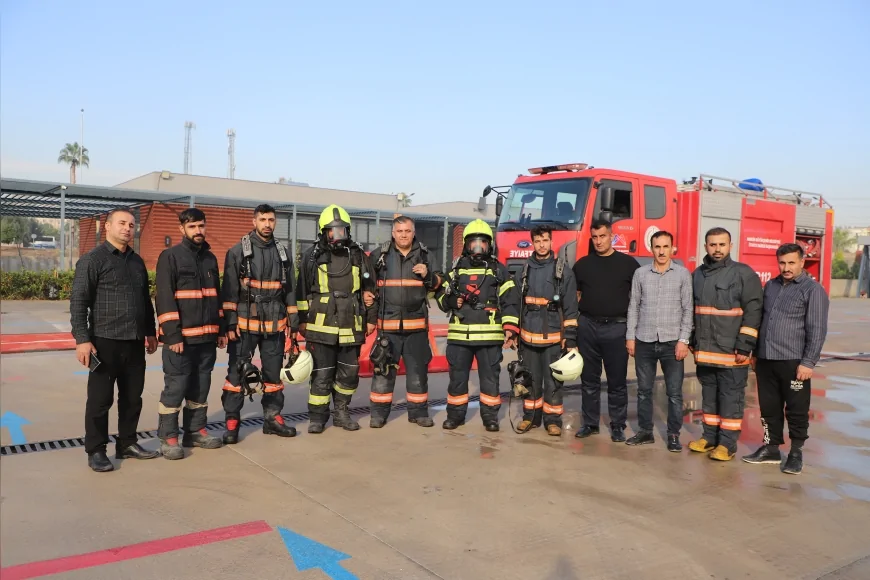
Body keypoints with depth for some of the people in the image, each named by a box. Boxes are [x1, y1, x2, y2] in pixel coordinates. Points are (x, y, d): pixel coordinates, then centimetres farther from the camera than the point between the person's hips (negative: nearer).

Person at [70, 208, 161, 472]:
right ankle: (96, 451, 14)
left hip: (135, 343, 6)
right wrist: (82, 339, -17)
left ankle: (127, 444, 25)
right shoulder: (92, 259, -6)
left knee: (132, 397, 12)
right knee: (100, 399, 2)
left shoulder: (137, 261, 14)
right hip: (105, 342, -6)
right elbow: (78, 302, -10)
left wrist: (150, 332, 19)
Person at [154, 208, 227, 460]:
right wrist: (173, 334, -17)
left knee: (201, 386, 12)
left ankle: (195, 431, 23)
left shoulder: (210, 258, 14)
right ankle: (168, 437, 8)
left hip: (207, 336, 6)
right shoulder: (170, 257, -6)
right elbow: (165, 299, -11)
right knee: (175, 387, -2)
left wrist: (221, 329, 14)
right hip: (181, 336, -6)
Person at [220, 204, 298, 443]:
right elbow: (229, 290, -6)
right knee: (237, 372, 0)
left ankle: (272, 418, 22)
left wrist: (293, 319, 9)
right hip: (245, 323, -4)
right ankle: (232, 422, 8)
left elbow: (290, 289, 14)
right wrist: (230, 322, -11)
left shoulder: (282, 252, 10)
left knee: (274, 372, 11)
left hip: (275, 325, 4)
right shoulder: (238, 251, -3)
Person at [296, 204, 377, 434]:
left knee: (349, 373, 9)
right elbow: (302, 290, 4)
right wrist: (302, 320, 3)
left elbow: (369, 289, 12)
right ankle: (317, 417, 12)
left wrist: (371, 318, 10)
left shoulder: (359, 256, 6)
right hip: (321, 327, -2)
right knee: (321, 374, 1)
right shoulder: (312, 256, 1)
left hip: (351, 327, 2)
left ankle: (342, 412, 25)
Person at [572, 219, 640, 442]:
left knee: (617, 381, 4)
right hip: (587, 327, 2)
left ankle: (618, 426, 15)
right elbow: (575, 296, 14)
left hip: (616, 327, -2)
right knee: (589, 379, 9)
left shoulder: (628, 263, 2)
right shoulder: (582, 264, 9)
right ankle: (590, 423, 20)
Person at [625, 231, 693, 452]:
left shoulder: (683, 274, 1)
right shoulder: (640, 273, 5)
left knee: (674, 392, 2)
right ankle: (645, 431, 20)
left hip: (672, 342, -2)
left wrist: (683, 340, -7)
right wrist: (630, 337, 3)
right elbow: (633, 307, 7)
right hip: (644, 342, 2)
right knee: (644, 390, 9)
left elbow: (688, 309, -1)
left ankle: (673, 435, 13)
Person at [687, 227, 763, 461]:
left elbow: (753, 311, -10)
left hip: (731, 351, -6)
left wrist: (745, 346, -15)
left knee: (730, 398, 2)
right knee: (709, 396, 14)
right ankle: (710, 437, 25)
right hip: (704, 350, 6)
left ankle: (727, 444, 10)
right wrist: (691, 340, 17)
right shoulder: (697, 275, 12)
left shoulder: (744, 274, -6)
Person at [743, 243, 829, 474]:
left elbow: (817, 330, -9)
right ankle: (771, 448, 23)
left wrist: (808, 362, -14)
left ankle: (796, 453, 17)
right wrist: (754, 352, 18)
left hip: (793, 362, -5)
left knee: (796, 410, 4)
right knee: (769, 407, 12)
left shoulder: (813, 290, -4)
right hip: (765, 360, 5)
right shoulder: (770, 286, 13)